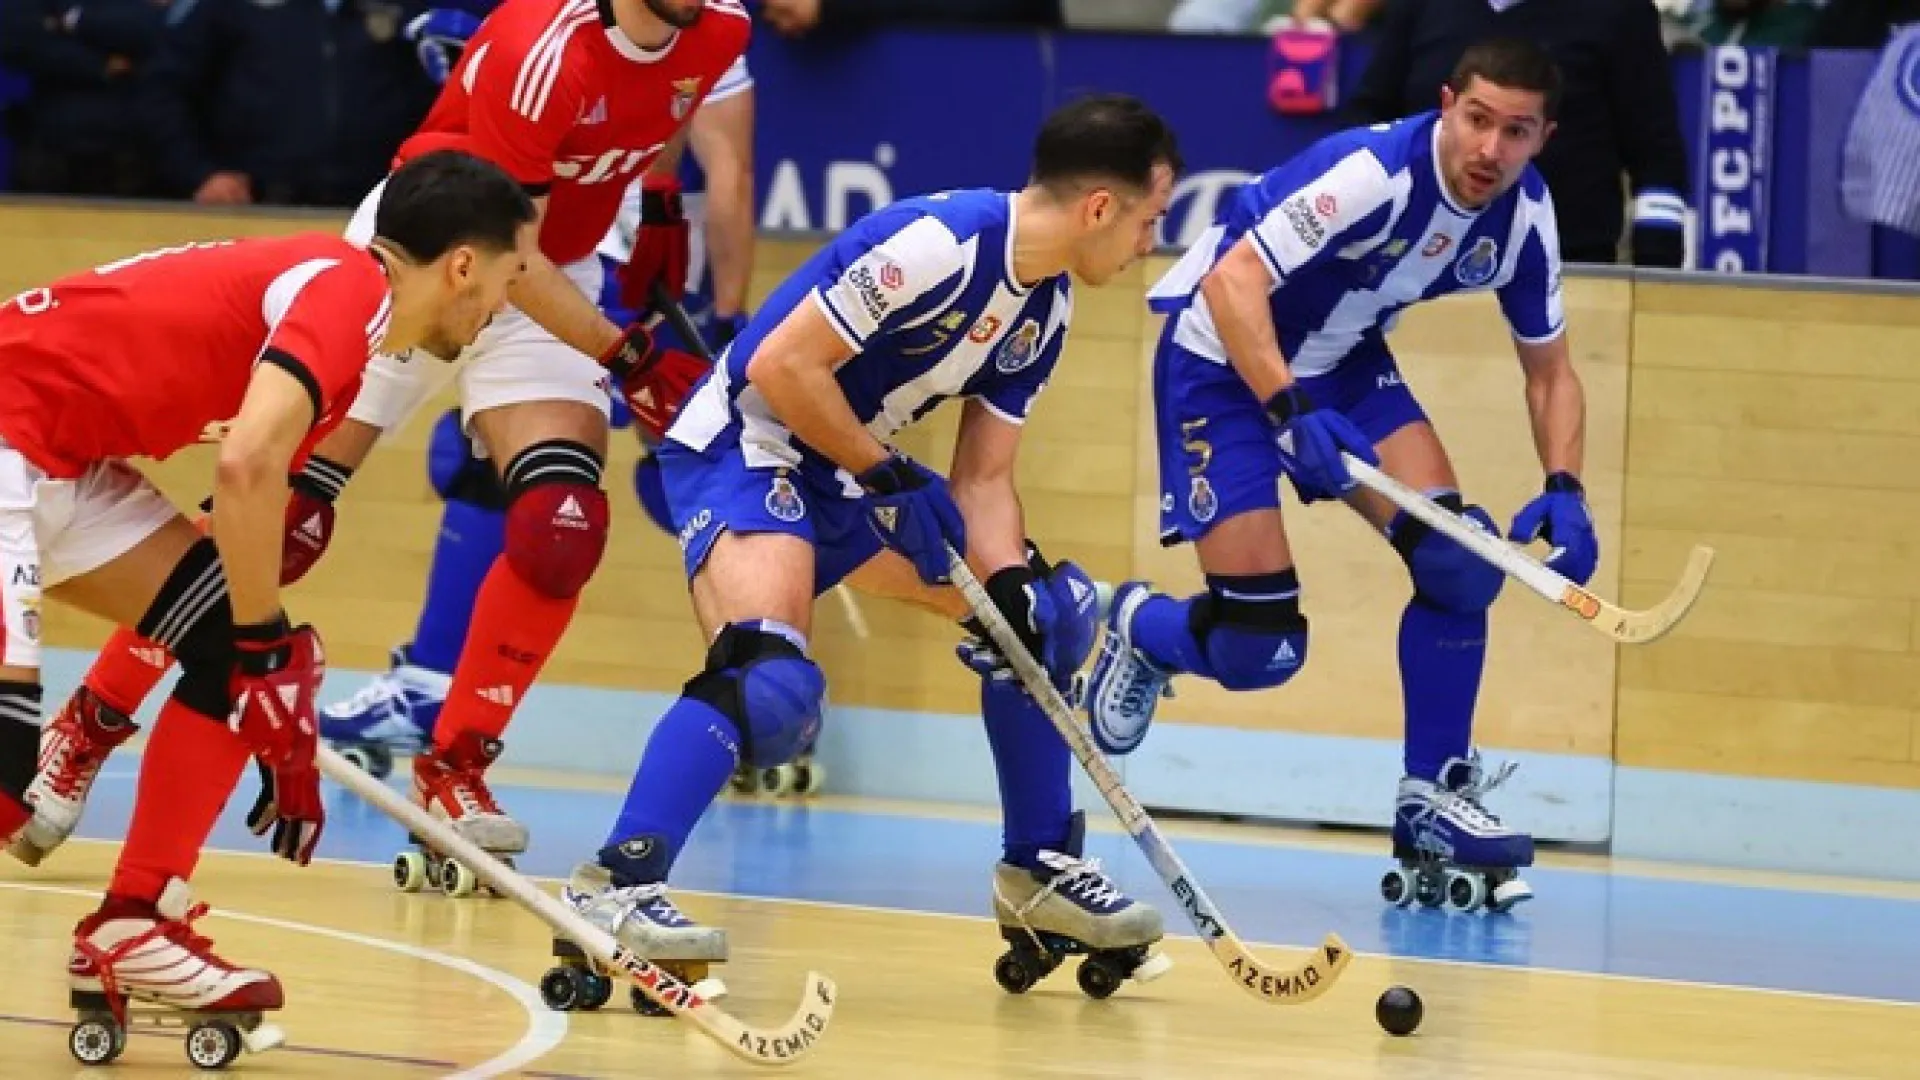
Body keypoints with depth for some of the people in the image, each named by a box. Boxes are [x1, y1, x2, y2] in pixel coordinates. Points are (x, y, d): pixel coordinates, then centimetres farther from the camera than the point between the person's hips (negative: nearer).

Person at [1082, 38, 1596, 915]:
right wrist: (1291, 414, -45)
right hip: (1224, 359, -6)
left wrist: (1564, 491, -14)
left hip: (1343, 363, 6)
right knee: (1260, 650, -12)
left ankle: (1433, 800, 1)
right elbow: (1232, 282, -35)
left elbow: (1549, 369, 3)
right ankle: (1139, 629, 24)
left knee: (1460, 560, -14)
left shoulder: (1523, 216, -9)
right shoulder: (1373, 174, -31)